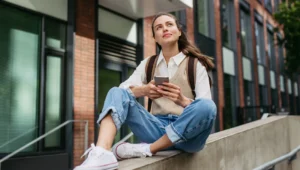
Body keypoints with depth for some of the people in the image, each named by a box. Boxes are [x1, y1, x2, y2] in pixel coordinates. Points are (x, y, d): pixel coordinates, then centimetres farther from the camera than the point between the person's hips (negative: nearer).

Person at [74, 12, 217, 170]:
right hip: (157, 128, 3)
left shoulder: (196, 64, 3)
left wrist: (182, 100, -31)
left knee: (206, 106, -33)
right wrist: (143, 90, -23)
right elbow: (122, 88, -1)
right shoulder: (148, 64, 13)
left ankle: (146, 149, -25)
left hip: (187, 132, -2)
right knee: (116, 92, -14)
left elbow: (205, 107, -9)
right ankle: (101, 154, -40)